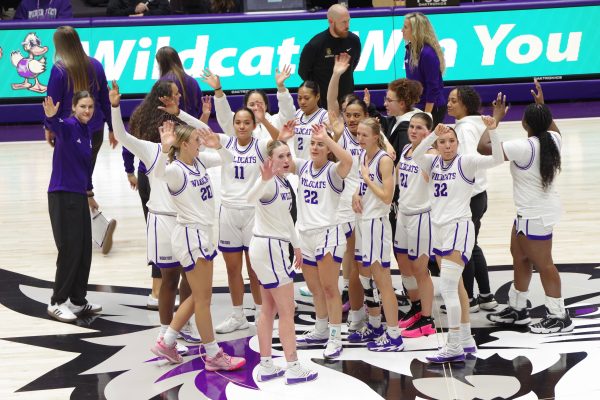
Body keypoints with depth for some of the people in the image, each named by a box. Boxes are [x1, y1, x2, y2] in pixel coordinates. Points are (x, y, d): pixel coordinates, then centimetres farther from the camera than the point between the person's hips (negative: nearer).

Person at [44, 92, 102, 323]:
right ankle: (57, 303, 6)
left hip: (79, 197, 8)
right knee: (70, 251, -6)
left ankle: (78, 301, 22)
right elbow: (56, 125, -36)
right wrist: (51, 117, -59)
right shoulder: (68, 126, -11)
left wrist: (89, 193, 29)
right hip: (62, 197, -8)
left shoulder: (87, 131, 11)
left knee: (84, 252, 11)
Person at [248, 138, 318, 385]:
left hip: (274, 248, 9)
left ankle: (266, 367, 17)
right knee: (287, 311, -2)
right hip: (269, 247, -9)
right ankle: (293, 369, 4)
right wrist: (264, 179, -62)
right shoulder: (270, 182, -20)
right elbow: (251, 199, -44)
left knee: (269, 310, 12)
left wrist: (295, 245, 28)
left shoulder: (284, 182, 9)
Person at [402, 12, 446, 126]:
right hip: (415, 106, 8)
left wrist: (426, 116, -18)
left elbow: (433, 88, -19)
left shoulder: (428, 53, -21)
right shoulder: (410, 49, 3)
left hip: (432, 108, -8)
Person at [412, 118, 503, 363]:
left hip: (458, 227, -7)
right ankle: (466, 340, 24)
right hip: (438, 228, 7)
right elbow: (415, 155, -13)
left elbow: (497, 159, -19)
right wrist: (433, 134, -26)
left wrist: (492, 131, -31)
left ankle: (454, 347, -9)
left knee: (447, 287, -13)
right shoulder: (433, 163, 8)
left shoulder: (466, 162, -5)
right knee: (456, 287, 14)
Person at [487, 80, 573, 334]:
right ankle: (517, 309, 31)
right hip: (533, 212, 9)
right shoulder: (553, 140, -1)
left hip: (535, 215, -9)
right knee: (519, 255, 20)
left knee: (543, 264, 0)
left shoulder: (524, 147, -25)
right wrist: (542, 106, 27)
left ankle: (559, 317, 7)